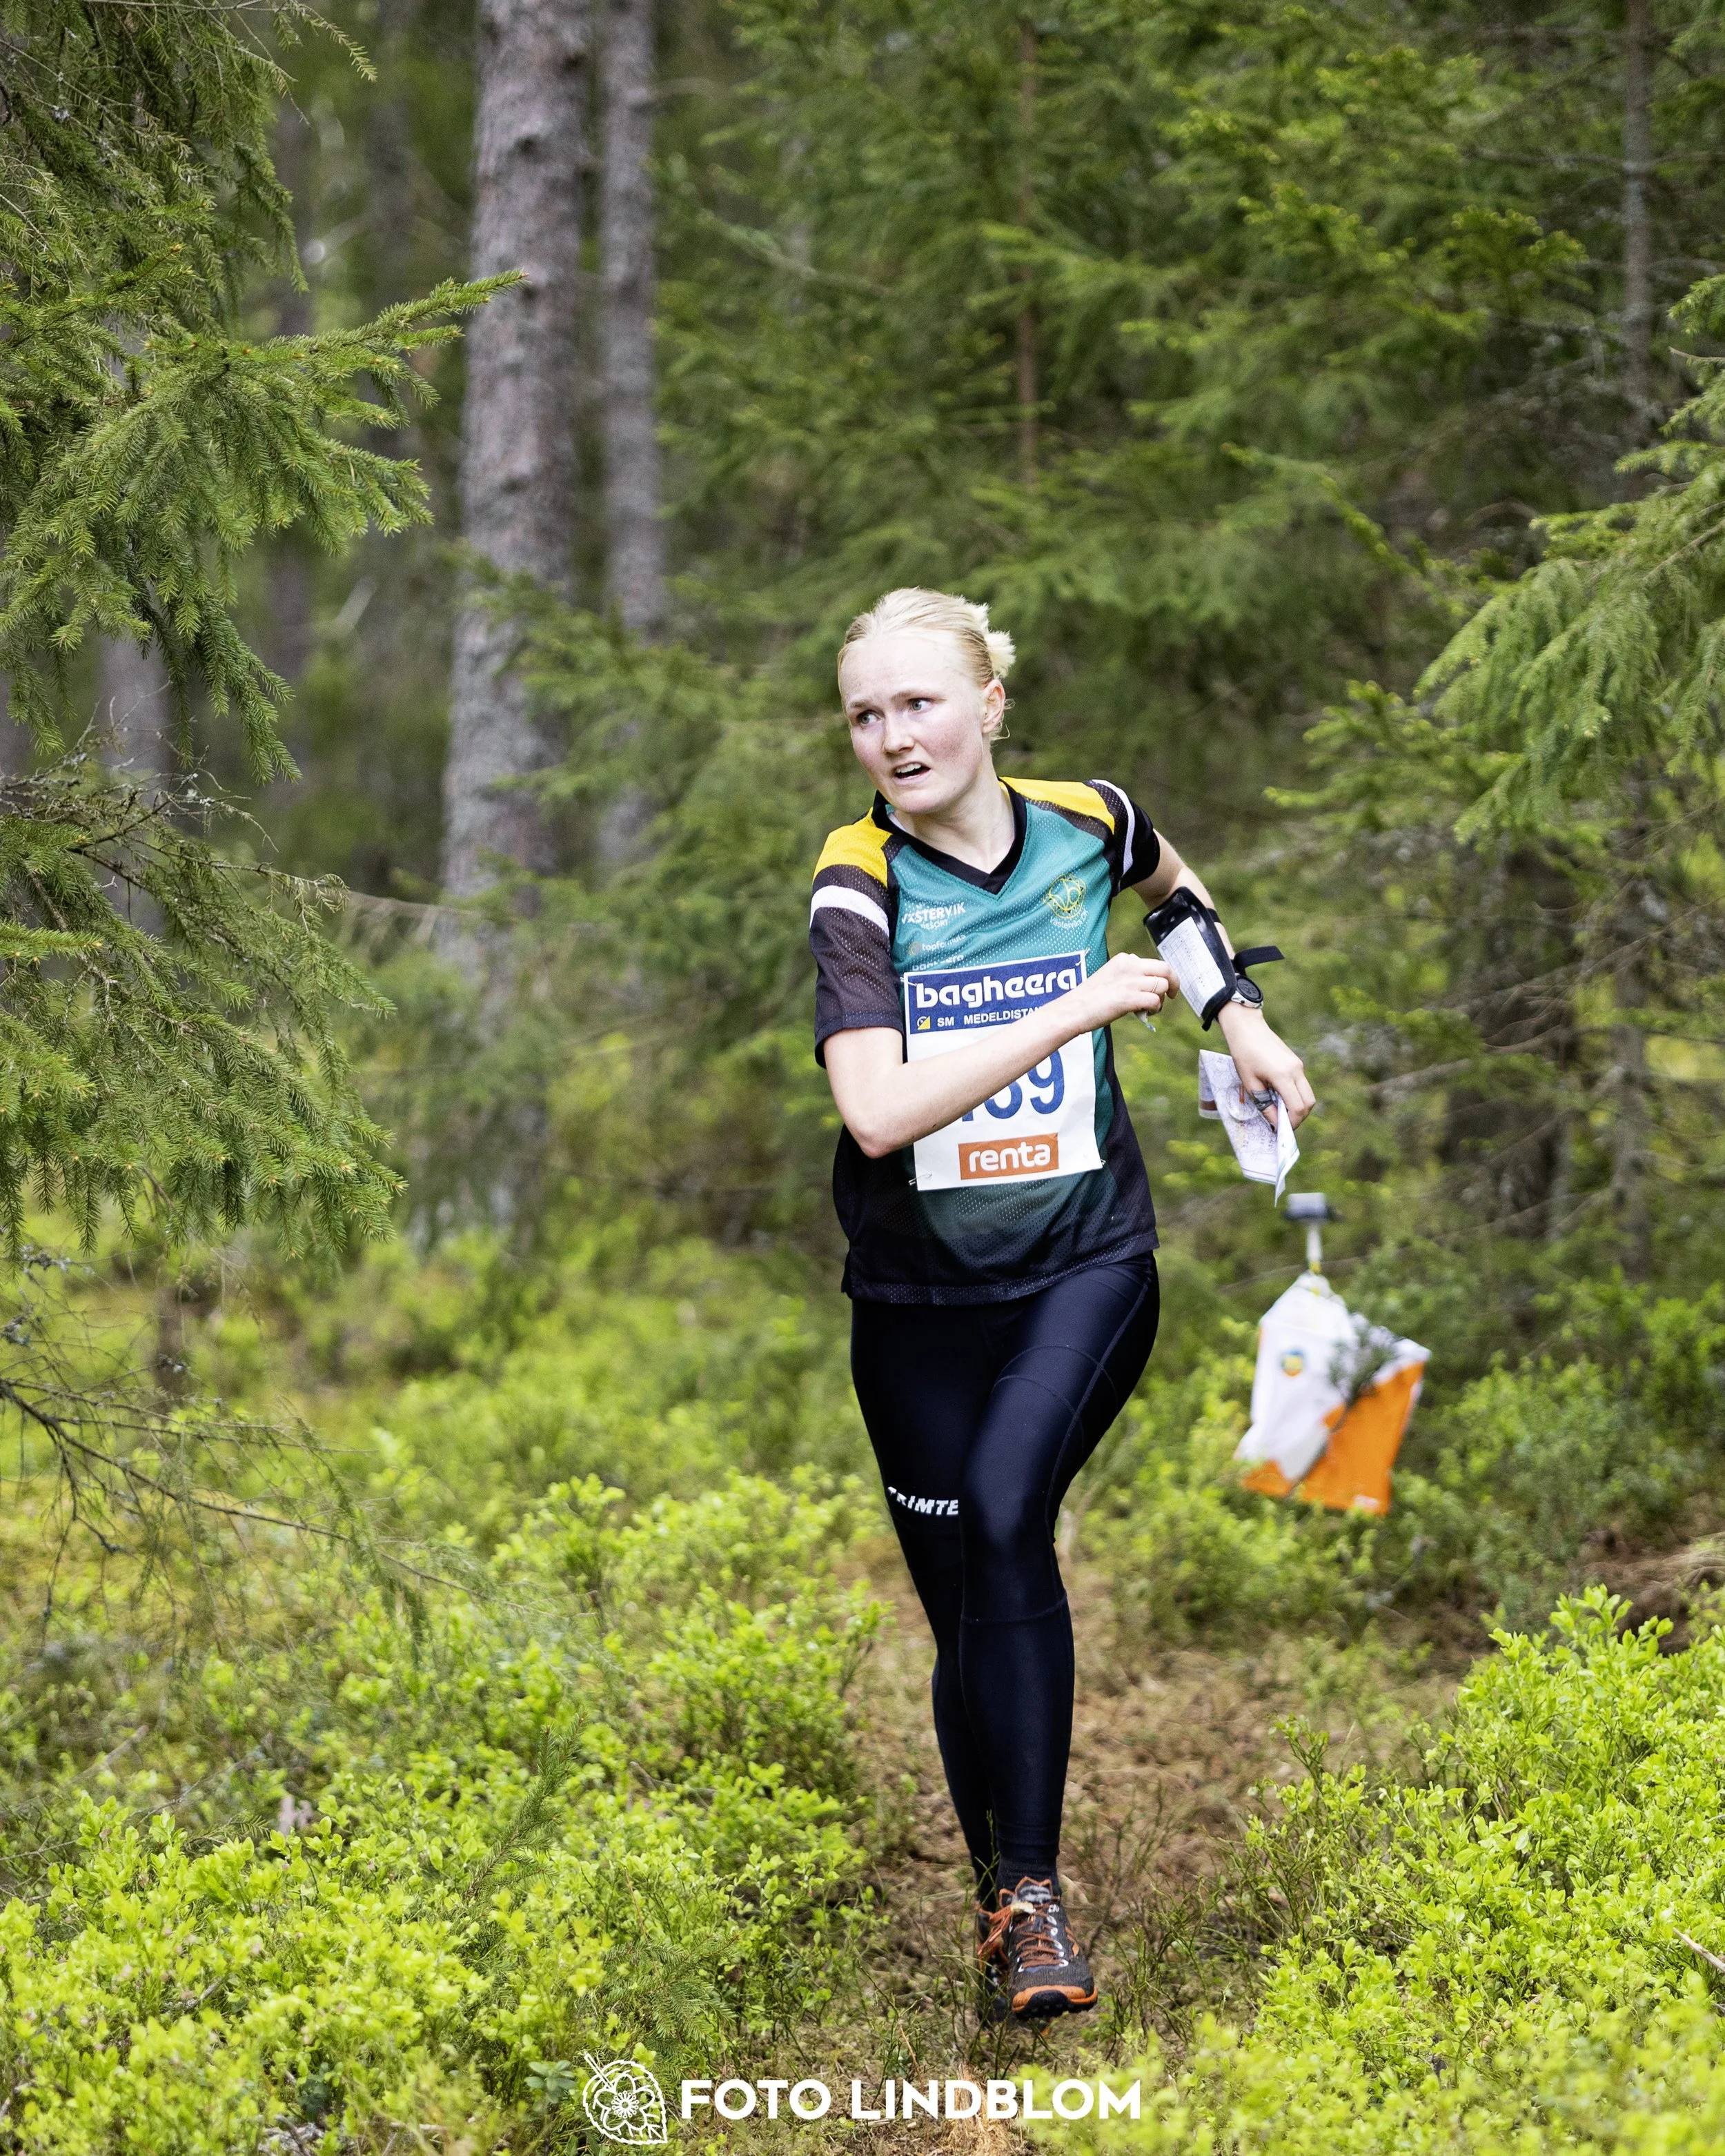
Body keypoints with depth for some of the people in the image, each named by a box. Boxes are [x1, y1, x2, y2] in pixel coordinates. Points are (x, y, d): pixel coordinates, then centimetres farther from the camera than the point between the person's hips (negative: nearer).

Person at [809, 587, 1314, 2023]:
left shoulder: (1086, 825, -3)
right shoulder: (861, 883, -13)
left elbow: (1172, 883, 24)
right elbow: (878, 1112, -28)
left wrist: (1243, 1021, 17)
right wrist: (1077, 1008, -25)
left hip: (1085, 1266, 0)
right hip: (921, 1296, 0)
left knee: (1005, 1519, -25)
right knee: (965, 1610, 5)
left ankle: (1031, 1890, -19)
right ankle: (1007, 1921, 25)